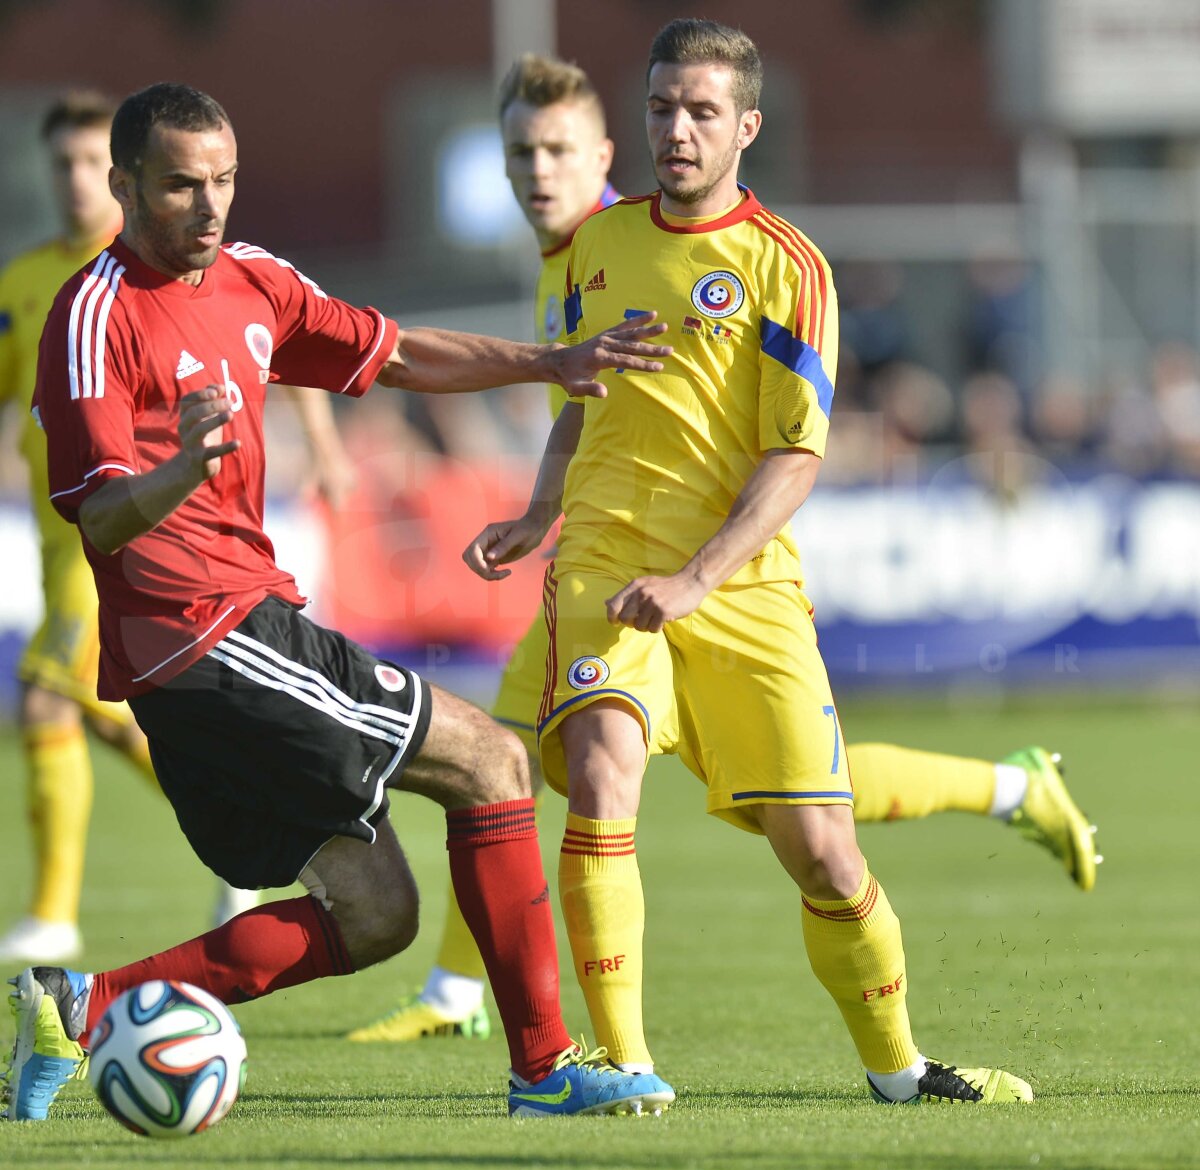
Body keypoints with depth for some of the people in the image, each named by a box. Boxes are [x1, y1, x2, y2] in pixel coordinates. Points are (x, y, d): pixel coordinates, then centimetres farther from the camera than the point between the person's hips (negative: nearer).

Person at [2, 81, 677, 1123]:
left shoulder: (251, 283, 14)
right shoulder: (98, 317, -13)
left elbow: (394, 356, 24)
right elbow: (96, 520, -20)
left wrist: (552, 364, 17)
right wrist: (185, 469, -40)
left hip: (244, 625, 9)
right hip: (207, 633, -9)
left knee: (374, 917, 7)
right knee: (491, 762, -7)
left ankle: (90, 1004, 5)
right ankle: (544, 1068, -2)